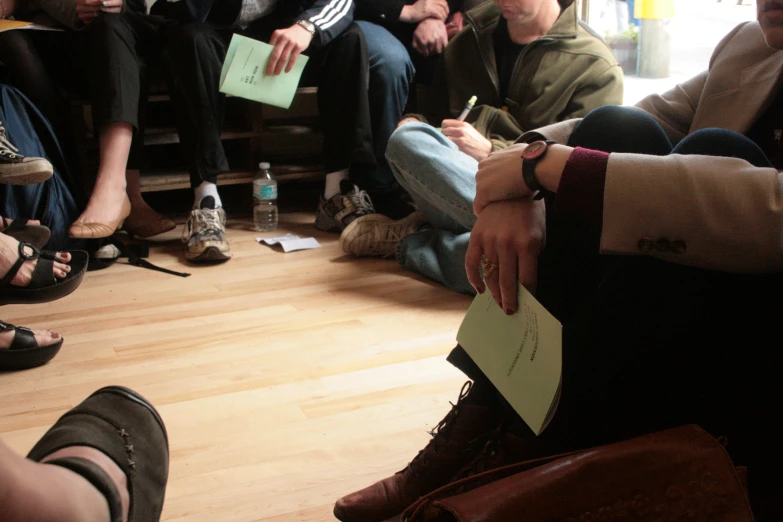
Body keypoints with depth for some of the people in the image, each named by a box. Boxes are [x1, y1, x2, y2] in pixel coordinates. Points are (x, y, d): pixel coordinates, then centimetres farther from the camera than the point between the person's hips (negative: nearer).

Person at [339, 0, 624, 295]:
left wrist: (490, 152, -17)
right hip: (450, 198, 1)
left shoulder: (596, 67, 2)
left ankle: (409, 243, -17)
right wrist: (415, 125, 0)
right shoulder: (468, 43, 18)